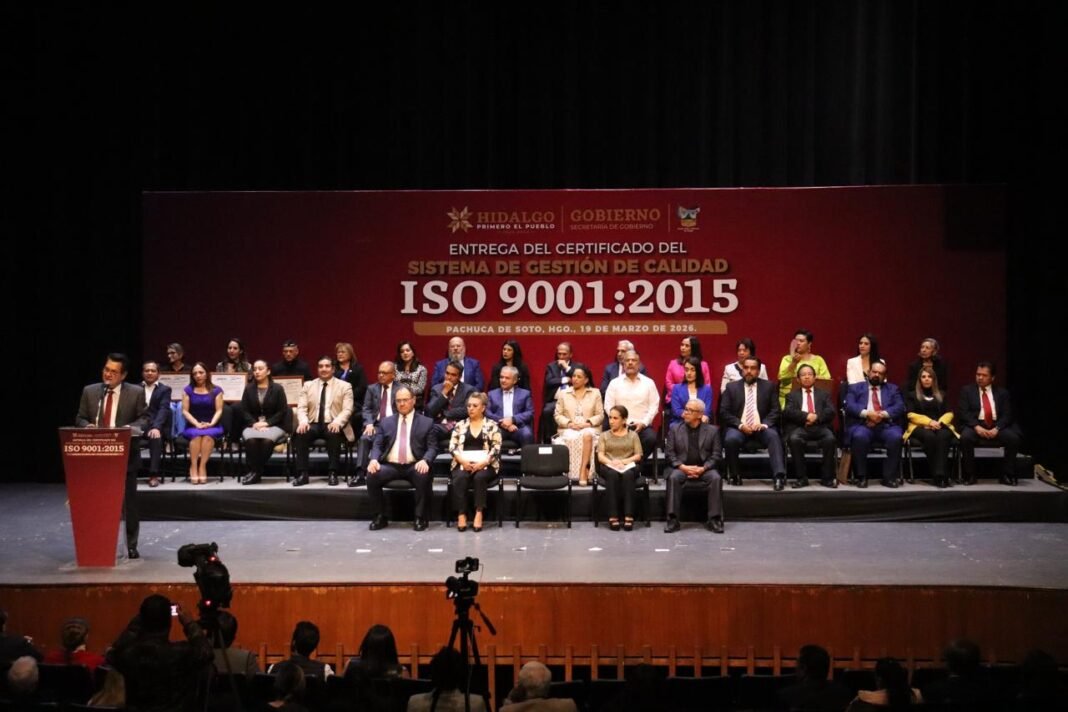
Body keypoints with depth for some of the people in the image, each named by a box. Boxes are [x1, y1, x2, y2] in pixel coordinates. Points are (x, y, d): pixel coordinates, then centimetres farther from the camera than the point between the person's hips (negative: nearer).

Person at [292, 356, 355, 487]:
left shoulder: (344, 386, 8)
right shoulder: (308, 385, 15)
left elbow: (347, 410, -2)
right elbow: (301, 408, 7)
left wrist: (337, 421, -23)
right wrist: (303, 421, -16)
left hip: (332, 425, -2)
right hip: (313, 424, 2)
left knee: (334, 434, -37)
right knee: (301, 434, -31)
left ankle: (332, 474, -28)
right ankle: (303, 474, -27)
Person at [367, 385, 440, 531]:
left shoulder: (427, 423, 10)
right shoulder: (386, 422, 18)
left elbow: (432, 448, 2)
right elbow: (377, 445, 11)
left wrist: (425, 460, -20)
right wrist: (374, 459, -12)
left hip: (414, 466, -2)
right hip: (390, 465, 2)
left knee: (423, 475, -35)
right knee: (372, 475, -26)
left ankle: (420, 518, -20)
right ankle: (379, 517, -11)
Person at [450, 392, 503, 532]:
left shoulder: (492, 425, 8)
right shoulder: (460, 425, 15)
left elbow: (496, 448, -2)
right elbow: (452, 446, 6)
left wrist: (483, 462, -17)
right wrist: (462, 460, -13)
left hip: (485, 465, -1)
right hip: (463, 464, 1)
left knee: (480, 477, -35)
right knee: (460, 478, -32)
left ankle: (479, 513, -32)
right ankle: (461, 514, -31)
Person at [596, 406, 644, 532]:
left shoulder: (633, 435, 18)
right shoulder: (604, 435, 20)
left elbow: (638, 456, 6)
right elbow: (600, 456, 6)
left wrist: (623, 461, -13)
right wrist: (611, 462, -17)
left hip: (628, 466, 0)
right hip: (608, 467, 0)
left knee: (628, 475, -38)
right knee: (613, 474, -37)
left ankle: (629, 516, -44)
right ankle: (613, 516, -43)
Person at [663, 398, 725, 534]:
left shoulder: (712, 430, 8)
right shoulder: (675, 429, 10)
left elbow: (717, 455, 2)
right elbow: (669, 453, 3)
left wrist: (703, 468, -15)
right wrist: (683, 467, -14)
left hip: (704, 469, 0)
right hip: (682, 468, 0)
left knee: (715, 478, -31)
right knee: (673, 477, -32)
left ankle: (714, 519, -26)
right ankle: (672, 520, -30)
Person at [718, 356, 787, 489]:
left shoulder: (769, 386, 12)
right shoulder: (731, 387, 11)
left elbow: (775, 411, 5)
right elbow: (724, 412, 3)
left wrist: (763, 424, -14)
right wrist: (740, 425, -13)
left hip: (761, 427, 0)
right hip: (739, 427, 0)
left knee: (773, 436, -33)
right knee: (730, 439, -33)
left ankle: (779, 476, -42)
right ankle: (736, 476, -13)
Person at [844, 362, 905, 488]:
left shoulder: (892, 389, 24)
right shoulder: (855, 388, 19)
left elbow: (900, 407, 7)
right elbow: (849, 406, 2)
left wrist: (883, 414, -11)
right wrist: (867, 413, -15)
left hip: (886, 425, 1)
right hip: (862, 425, -1)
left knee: (896, 437, -32)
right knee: (859, 437, -36)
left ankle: (889, 477, -19)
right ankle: (862, 477, -20)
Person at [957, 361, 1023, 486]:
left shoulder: (1002, 393, 14)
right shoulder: (967, 390, 10)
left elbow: (1007, 415, 4)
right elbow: (963, 413, -2)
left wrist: (996, 429, -15)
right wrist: (976, 427, -18)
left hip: (996, 427, 2)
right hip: (975, 426, -2)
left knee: (1014, 438, -26)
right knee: (966, 437, -35)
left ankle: (1007, 475, -12)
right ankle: (969, 476, -22)